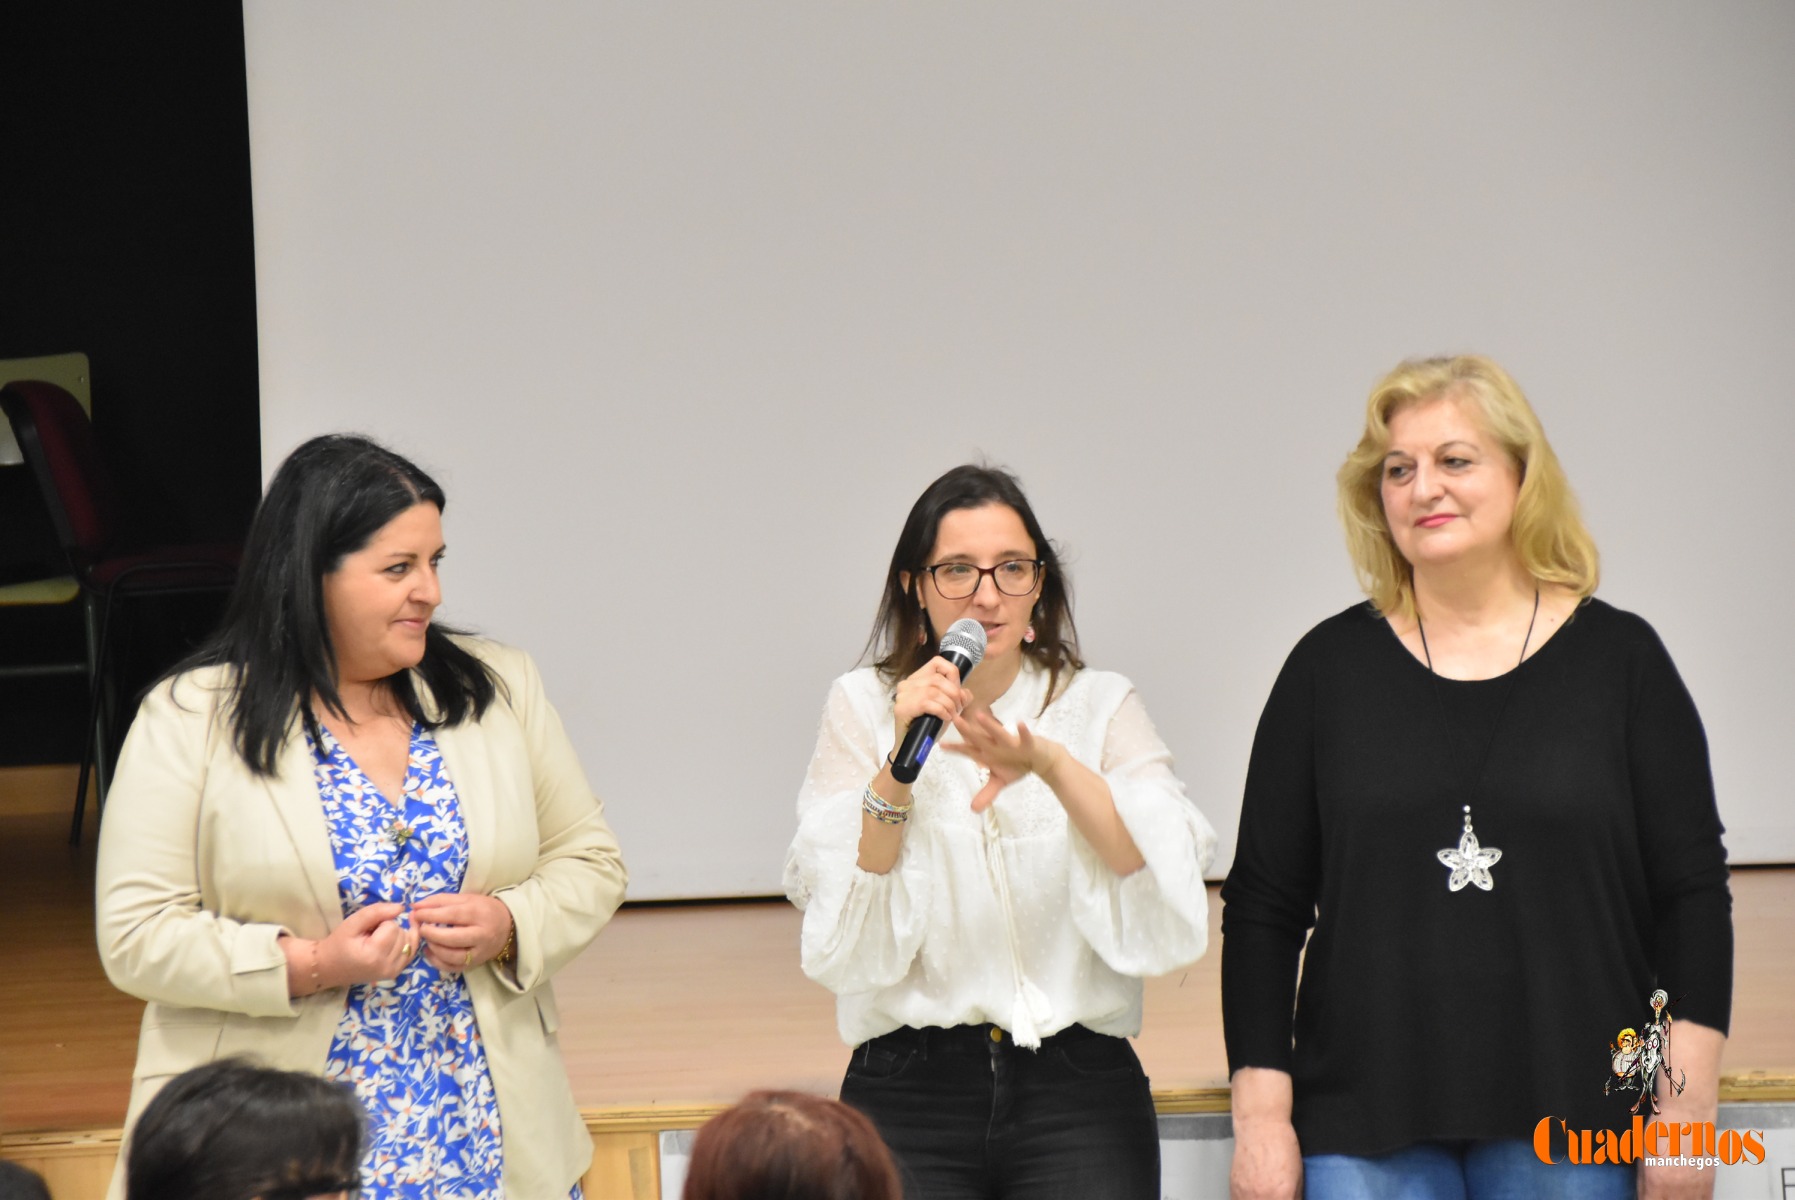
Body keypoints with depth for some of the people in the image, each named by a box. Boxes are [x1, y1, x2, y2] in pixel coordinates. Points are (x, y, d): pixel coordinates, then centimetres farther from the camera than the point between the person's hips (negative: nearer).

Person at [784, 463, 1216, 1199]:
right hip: (912, 1095, 0)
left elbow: (1168, 898, -8)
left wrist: (1053, 765, -20)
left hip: (1079, 1090, 0)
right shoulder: (863, 708, 8)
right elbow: (839, 932, -4)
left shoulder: (1100, 706, 9)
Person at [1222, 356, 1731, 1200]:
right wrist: (1260, 1112, 0)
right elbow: (1262, 907, 7)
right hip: (1365, 1130, 1)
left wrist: (1685, 1108, -3)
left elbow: (1692, 898, 4)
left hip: (1570, 1127, 0)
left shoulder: (1618, 658, 5)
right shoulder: (1330, 667, 7)